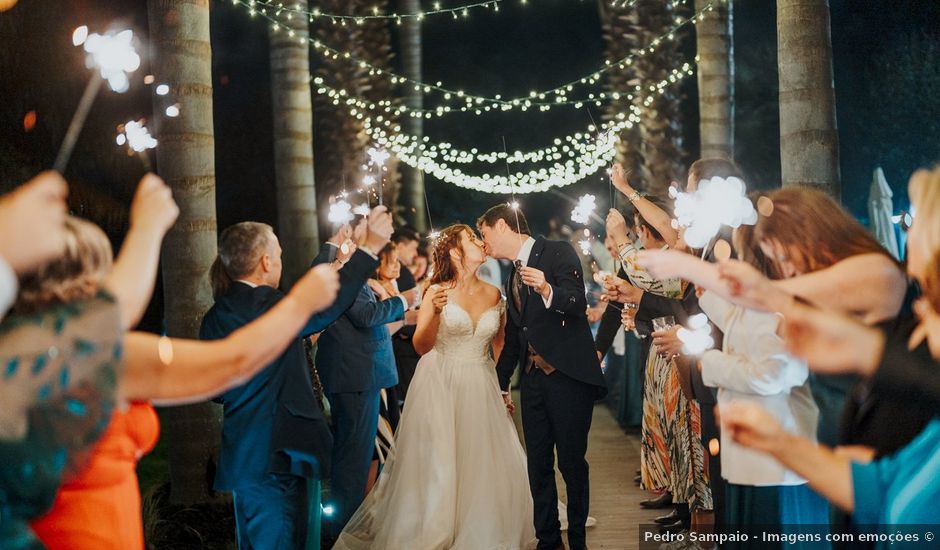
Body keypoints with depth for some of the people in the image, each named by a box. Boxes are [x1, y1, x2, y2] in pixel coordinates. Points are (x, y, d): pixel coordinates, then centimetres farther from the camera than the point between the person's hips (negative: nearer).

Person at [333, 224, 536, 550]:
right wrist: (435, 313, -25)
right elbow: (421, 346, -9)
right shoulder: (437, 292, -6)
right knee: (437, 465, 0)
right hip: (441, 387, -3)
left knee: (487, 466, 3)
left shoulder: (493, 294, 5)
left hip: (481, 388, 4)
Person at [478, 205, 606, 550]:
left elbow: (578, 304, -17)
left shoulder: (558, 253, -4)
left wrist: (548, 291, -37)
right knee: (538, 466, 9)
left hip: (567, 377, -7)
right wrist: (501, 383, 32)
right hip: (533, 379, 7)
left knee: (572, 463, -1)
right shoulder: (514, 275, 18)